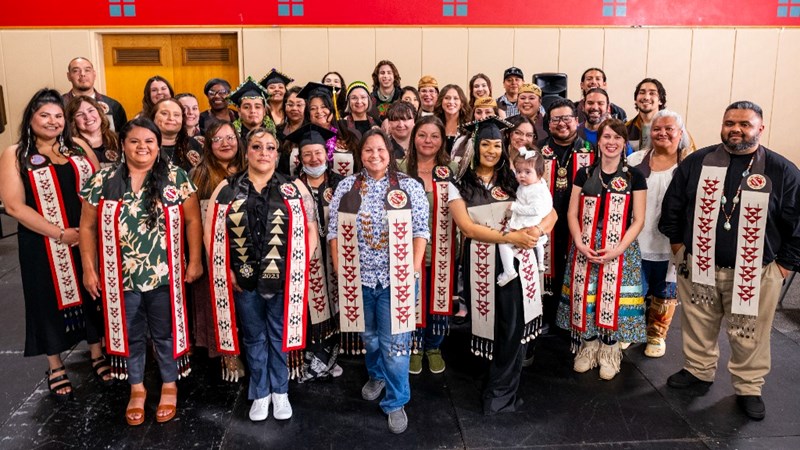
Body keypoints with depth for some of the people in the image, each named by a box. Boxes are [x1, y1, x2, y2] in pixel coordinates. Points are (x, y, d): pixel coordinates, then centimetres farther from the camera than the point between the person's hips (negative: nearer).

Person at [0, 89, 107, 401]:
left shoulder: (79, 146, 6)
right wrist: (60, 234, -16)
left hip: (89, 241, 3)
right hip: (45, 246, -3)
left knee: (92, 296, 13)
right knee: (52, 301, 9)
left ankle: (97, 355, 32)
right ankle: (55, 367, 27)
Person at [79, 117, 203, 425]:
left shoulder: (176, 177, -4)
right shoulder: (103, 181, 0)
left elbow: (193, 220, -2)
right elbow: (88, 227, 4)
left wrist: (195, 261, -6)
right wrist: (89, 269, 0)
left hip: (165, 275, -1)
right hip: (121, 276, 2)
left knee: (165, 333, 13)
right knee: (130, 334, 16)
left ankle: (169, 385, 33)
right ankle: (137, 388, 36)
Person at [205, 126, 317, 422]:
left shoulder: (294, 189, -1)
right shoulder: (226, 189, 1)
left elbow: (310, 230, 1)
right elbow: (212, 234, 1)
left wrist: (298, 266, -6)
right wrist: (226, 272, -5)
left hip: (282, 279, -1)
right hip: (243, 280, 1)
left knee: (279, 336, 13)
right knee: (254, 338, 15)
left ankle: (280, 391, 32)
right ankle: (260, 393, 33)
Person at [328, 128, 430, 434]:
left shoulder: (410, 186, -1)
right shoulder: (346, 186, 3)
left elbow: (420, 229, -3)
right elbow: (334, 229, 3)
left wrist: (415, 267, -10)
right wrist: (339, 267, -3)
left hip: (397, 277, -2)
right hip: (357, 276, 2)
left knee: (395, 341, 2)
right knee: (369, 336, 19)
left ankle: (396, 402, 19)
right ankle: (377, 376, 47)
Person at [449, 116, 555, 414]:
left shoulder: (514, 179, 7)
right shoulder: (460, 184, 2)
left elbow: (550, 212, 4)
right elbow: (467, 227, -11)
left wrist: (536, 230, -18)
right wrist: (511, 236, -19)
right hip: (481, 264, -1)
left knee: (513, 327, 0)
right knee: (489, 325, 10)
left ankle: (500, 392, 16)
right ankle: (502, 384, 34)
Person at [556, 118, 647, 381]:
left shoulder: (634, 176, 0)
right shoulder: (584, 174, 6)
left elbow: (638, 220, -2)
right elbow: (572, 214, 5)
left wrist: (618, 249, -14)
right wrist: (580, 244, -11)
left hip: (620, 249, -2)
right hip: (585, 248, 2)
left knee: (613, 298, 0)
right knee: (585, 296, 4)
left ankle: (609, 352, 19)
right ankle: (588, 348, 22)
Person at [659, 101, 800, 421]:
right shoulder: (697, 162, -1)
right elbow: (672, 205, 7)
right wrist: (677, 244, 8)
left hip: (755, 273, -1)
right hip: (698, 267, 2)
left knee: (749, 336, 9)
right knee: (698, 327, 17)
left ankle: (748, 388, 29)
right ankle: (698, 371, 38)